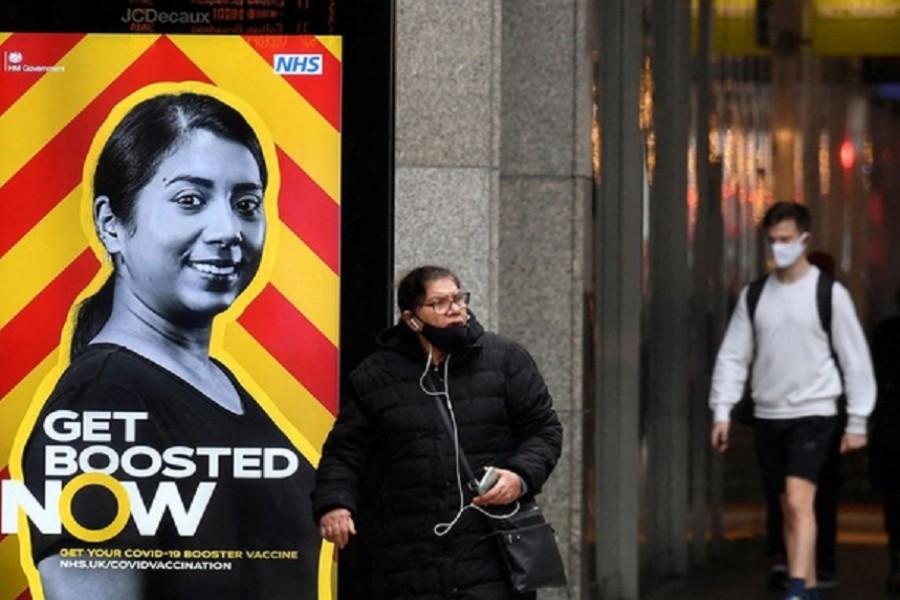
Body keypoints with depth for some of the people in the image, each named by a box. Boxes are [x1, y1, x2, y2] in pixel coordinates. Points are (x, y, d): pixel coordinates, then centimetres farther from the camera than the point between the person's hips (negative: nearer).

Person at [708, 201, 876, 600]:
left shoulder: (829, 294, -3)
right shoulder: (754, 296, 8)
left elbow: (855, 358, -1)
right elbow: (733, 355, 9)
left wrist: (857, 421, -3)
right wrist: (721, 411, -1)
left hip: (813, 413, -5)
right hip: (768, 416, 5)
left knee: (799, 500, -19)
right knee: (788, 507, 8)